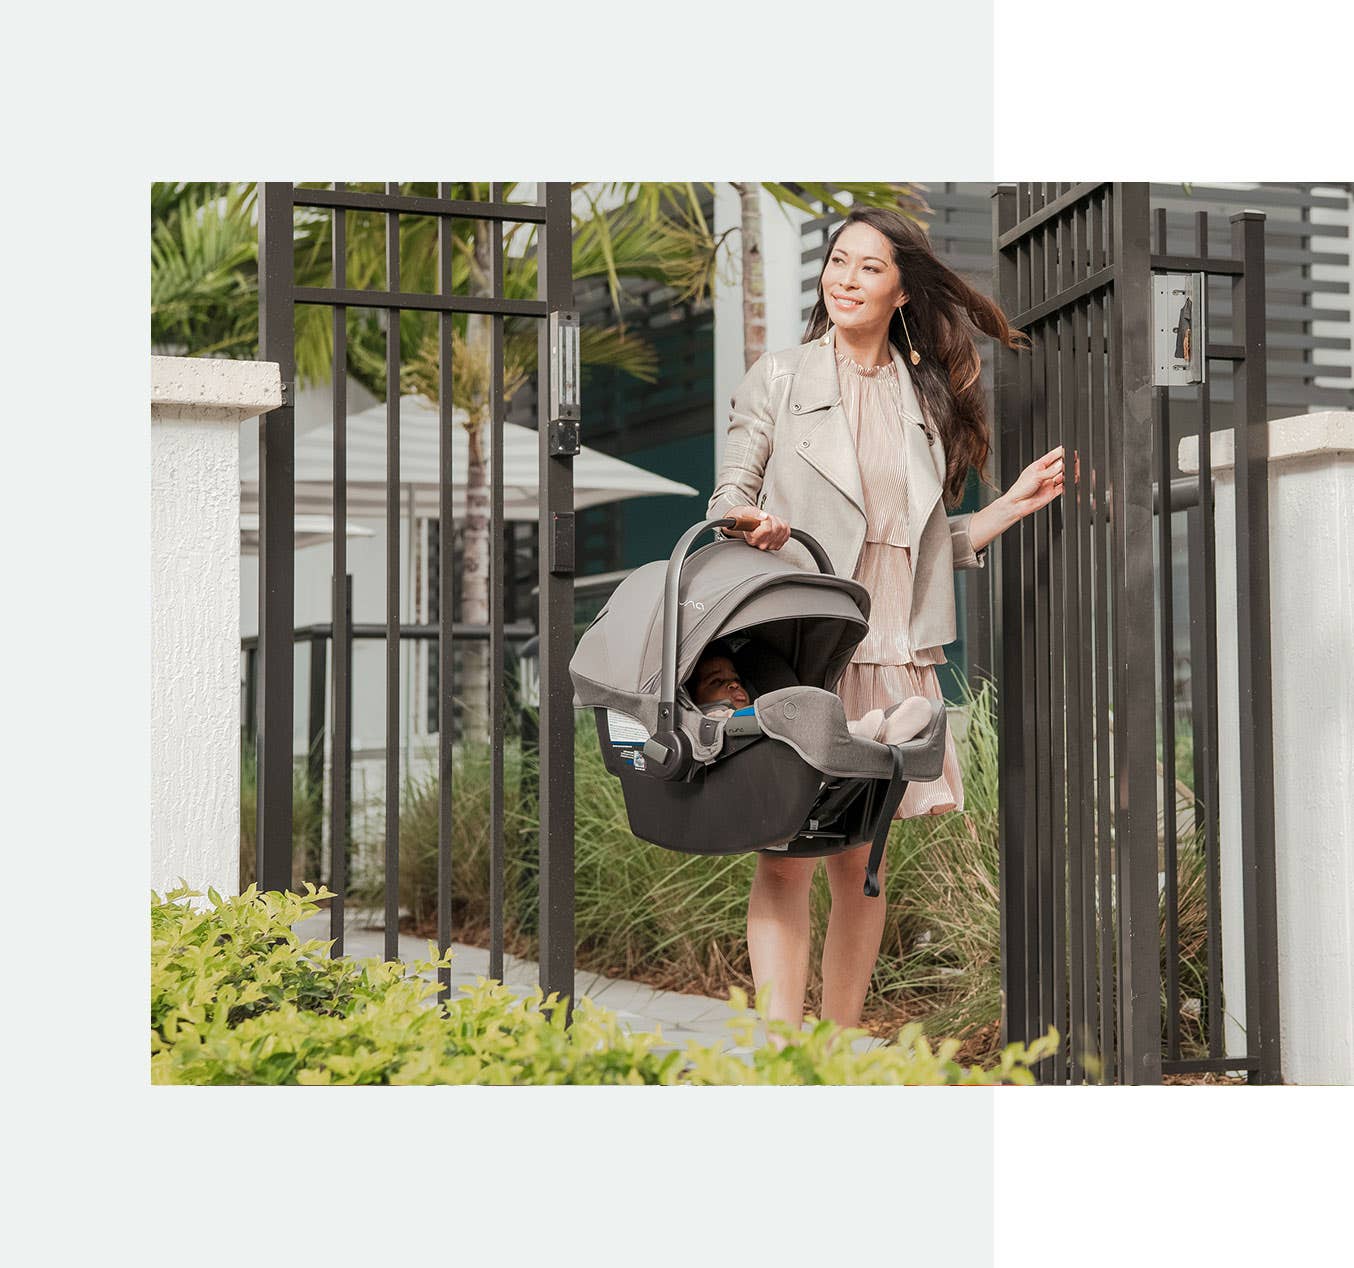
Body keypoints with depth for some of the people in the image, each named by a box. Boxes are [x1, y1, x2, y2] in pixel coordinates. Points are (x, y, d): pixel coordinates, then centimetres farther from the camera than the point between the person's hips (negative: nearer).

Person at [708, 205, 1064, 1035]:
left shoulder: (926, 398, 15)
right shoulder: (778, 379, 7)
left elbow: (930, 543, 18)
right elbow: (727, 502, 6)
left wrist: (1014, 504, 9)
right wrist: (752, 523, -15)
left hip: (894, 655, 3)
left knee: (862, 863, 6)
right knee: (786, 857, -9)